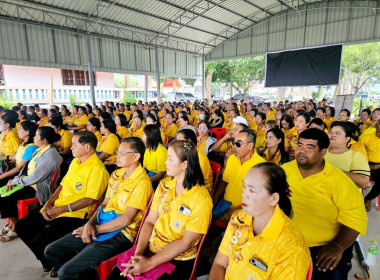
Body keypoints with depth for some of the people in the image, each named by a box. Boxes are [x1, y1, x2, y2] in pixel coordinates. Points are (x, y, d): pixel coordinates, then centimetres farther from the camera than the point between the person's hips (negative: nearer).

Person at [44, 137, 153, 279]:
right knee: (51, 251, 8)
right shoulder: (116, 174, 9)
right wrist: (89, 223, -4)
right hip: (100, 226, 8)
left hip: (122, 234, -8)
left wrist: (95, 229, -10)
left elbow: (126, 219, -19)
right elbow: (104, 204, 13)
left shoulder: (142, 183, -18)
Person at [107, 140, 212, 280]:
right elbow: (149, 221, 2)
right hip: (150, 249, 5)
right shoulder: (164, 185, 1)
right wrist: (138, 253, -11)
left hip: (178, 261, -4)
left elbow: (186, 242, -16)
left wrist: (150, 262, -18)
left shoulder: (201, 199, -17)